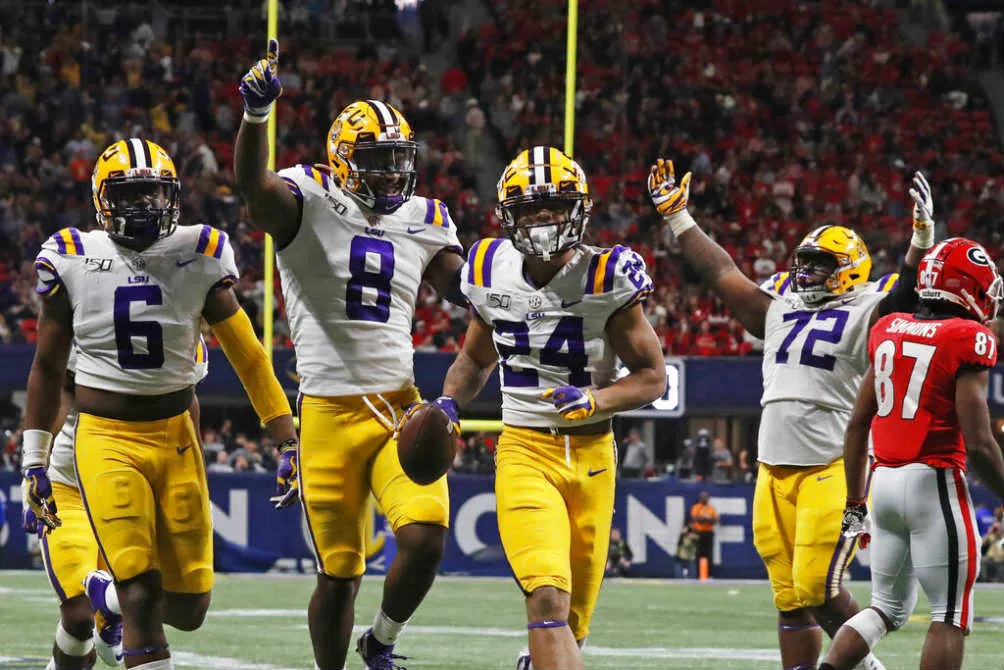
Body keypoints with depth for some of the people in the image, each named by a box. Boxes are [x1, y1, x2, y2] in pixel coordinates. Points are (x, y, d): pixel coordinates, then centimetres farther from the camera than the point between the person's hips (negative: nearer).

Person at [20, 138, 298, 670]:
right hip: (106, 441, -2)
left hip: (176, 439, 2)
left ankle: (105, 593, 34)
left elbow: (246, 356, 6)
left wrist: (288, 441, 3)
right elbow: (48, 368, 9)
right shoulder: (72, 262, -2)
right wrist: (34, 462, 9)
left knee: (189, 608, 3)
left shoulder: (197, 258, -1)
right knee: (142, 594, -16)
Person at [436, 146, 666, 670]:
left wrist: (594, 400, -21)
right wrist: (449, 404, 2)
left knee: (572, 619, 10)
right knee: (548, 598, -22)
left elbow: (652, 376, -4)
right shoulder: (492, 273, 2)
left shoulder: (605, 278, -8)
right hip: (525, 452, 0)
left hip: (591, 453, 0)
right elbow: (476, 359, 21)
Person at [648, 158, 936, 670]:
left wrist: (922, 238, -33)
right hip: (775, 470, 6)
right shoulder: (779, 311, 16)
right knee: (789, 598, 7)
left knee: (818, 591, -11)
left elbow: (905, 296, -18)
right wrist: (676, 216, 24)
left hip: (835, 470, -6)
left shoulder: (864, 316, -1)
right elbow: (720, 272, 22)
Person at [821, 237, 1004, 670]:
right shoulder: (968, 341, -10)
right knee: (950, 617, 2)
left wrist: (855, 503, 21)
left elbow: (858, 425, 14)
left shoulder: (887, 331, 10)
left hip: (884, 480, 7)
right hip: (934, 484, -7)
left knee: (889, 608, 19)